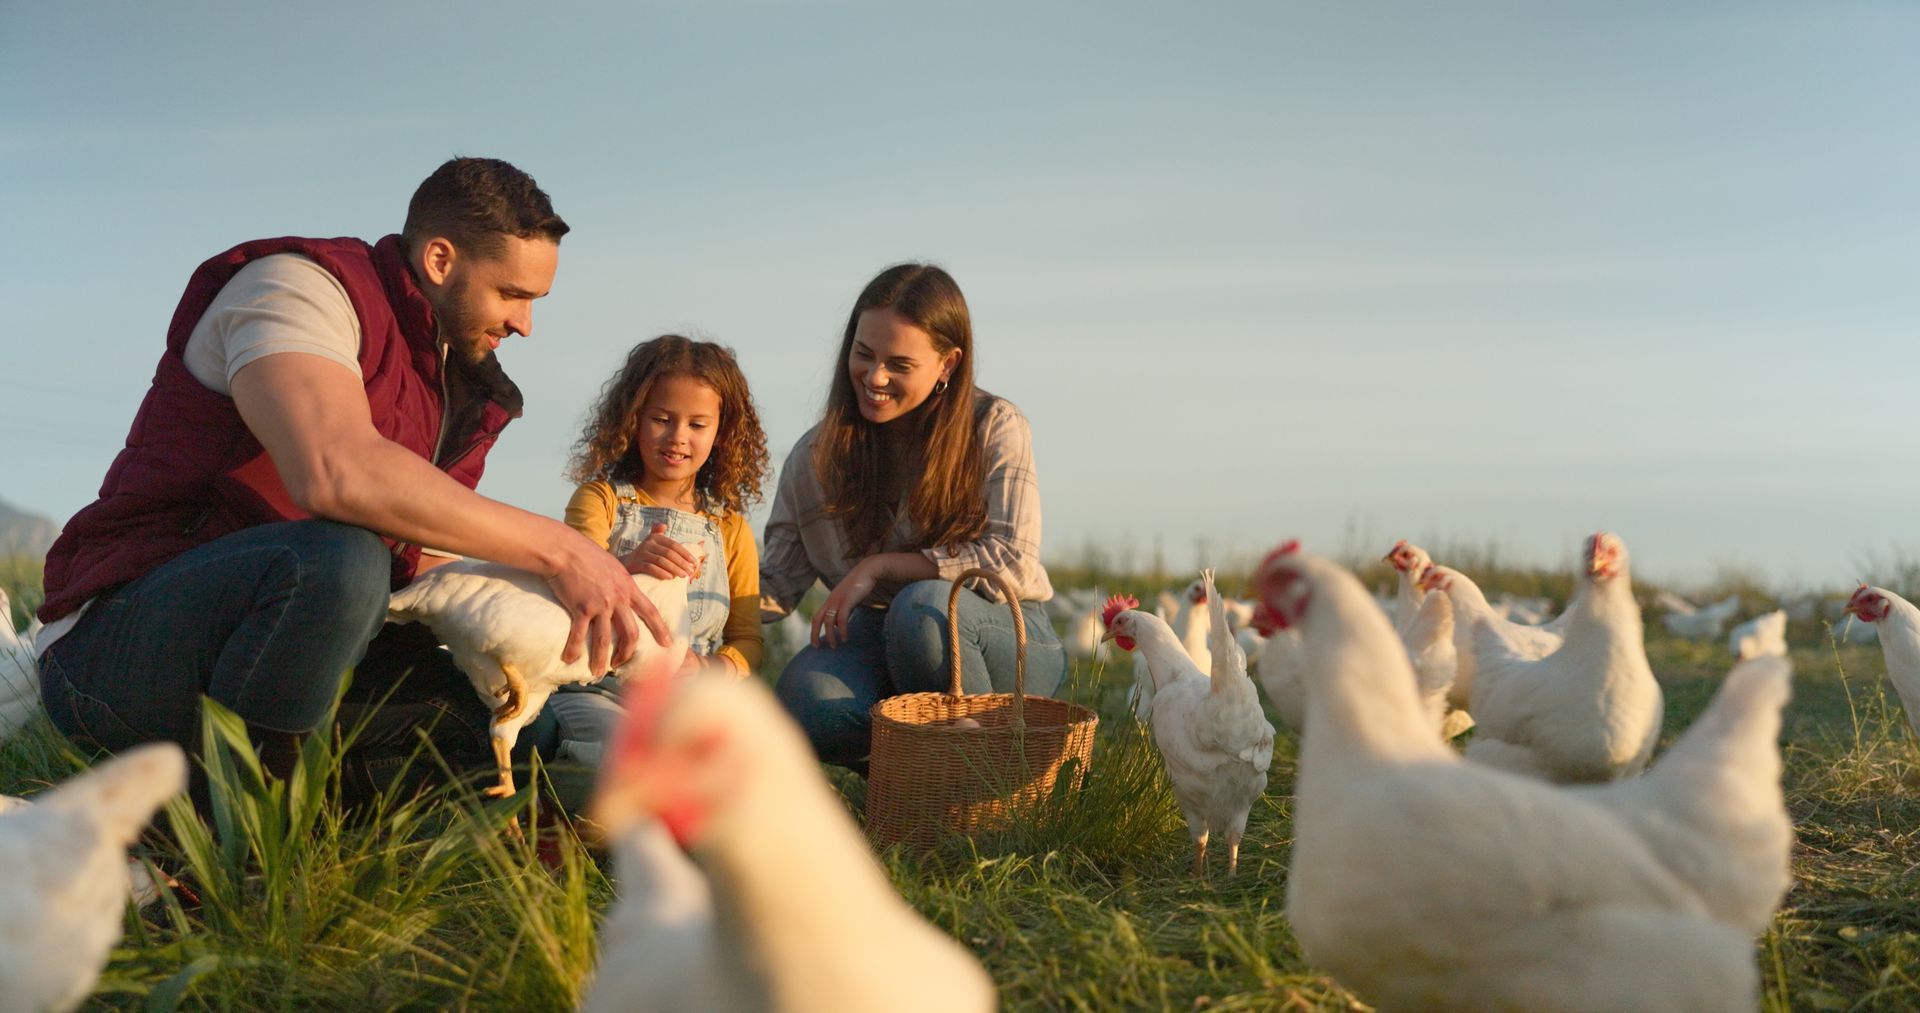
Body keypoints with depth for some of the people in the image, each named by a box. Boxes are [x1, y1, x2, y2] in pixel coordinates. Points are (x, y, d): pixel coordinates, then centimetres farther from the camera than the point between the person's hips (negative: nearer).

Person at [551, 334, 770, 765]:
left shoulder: (730, 529, 19)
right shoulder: (601, 499, 10)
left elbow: (747, 640, 15)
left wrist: (711, 669, -11)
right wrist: (627, 567, -31)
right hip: (598, 687, -3)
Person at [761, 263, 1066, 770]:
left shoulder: (996, 427, -8)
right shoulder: (817, 455, 1)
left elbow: (1010, 564, -17)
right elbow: (776, 584, 1)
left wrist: (880, 565, -18)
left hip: (1004, 638, -2)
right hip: (886, 638, 2)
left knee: (922, 605, -37)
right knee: (807, 702, -31)